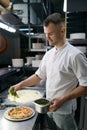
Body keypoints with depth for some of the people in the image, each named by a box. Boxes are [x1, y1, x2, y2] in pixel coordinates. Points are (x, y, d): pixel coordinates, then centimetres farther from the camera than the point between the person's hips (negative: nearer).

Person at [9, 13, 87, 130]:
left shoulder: (75, 55, -20)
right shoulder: (49, 54, 1)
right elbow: (39, 75, 9)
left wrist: (62, 99, -22)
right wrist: (21, 84, 0)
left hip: (64, 110, -6)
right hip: (50, 107, 6)